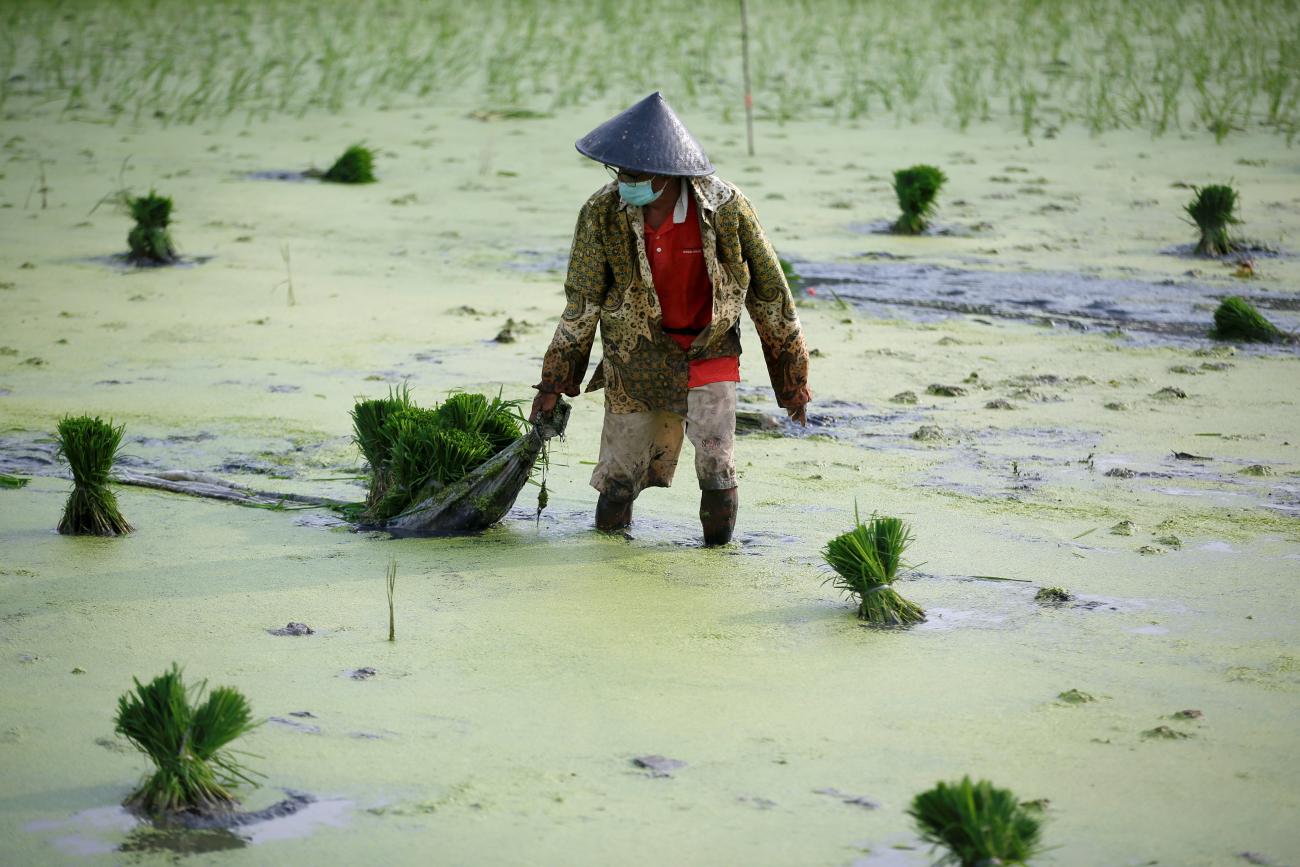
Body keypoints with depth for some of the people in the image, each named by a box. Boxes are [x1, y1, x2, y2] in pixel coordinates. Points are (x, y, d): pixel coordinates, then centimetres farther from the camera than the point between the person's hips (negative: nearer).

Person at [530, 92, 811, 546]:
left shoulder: (726, 208, -18)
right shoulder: (602, 214, -15)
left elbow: (769, 292, -5)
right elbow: (582, 301, -3)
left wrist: (792, 377, 2)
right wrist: (554, 381, -1)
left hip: (710, 351, -1)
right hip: (636, 354, 1)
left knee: (715, 465, -17)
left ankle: (719, 540, 12)